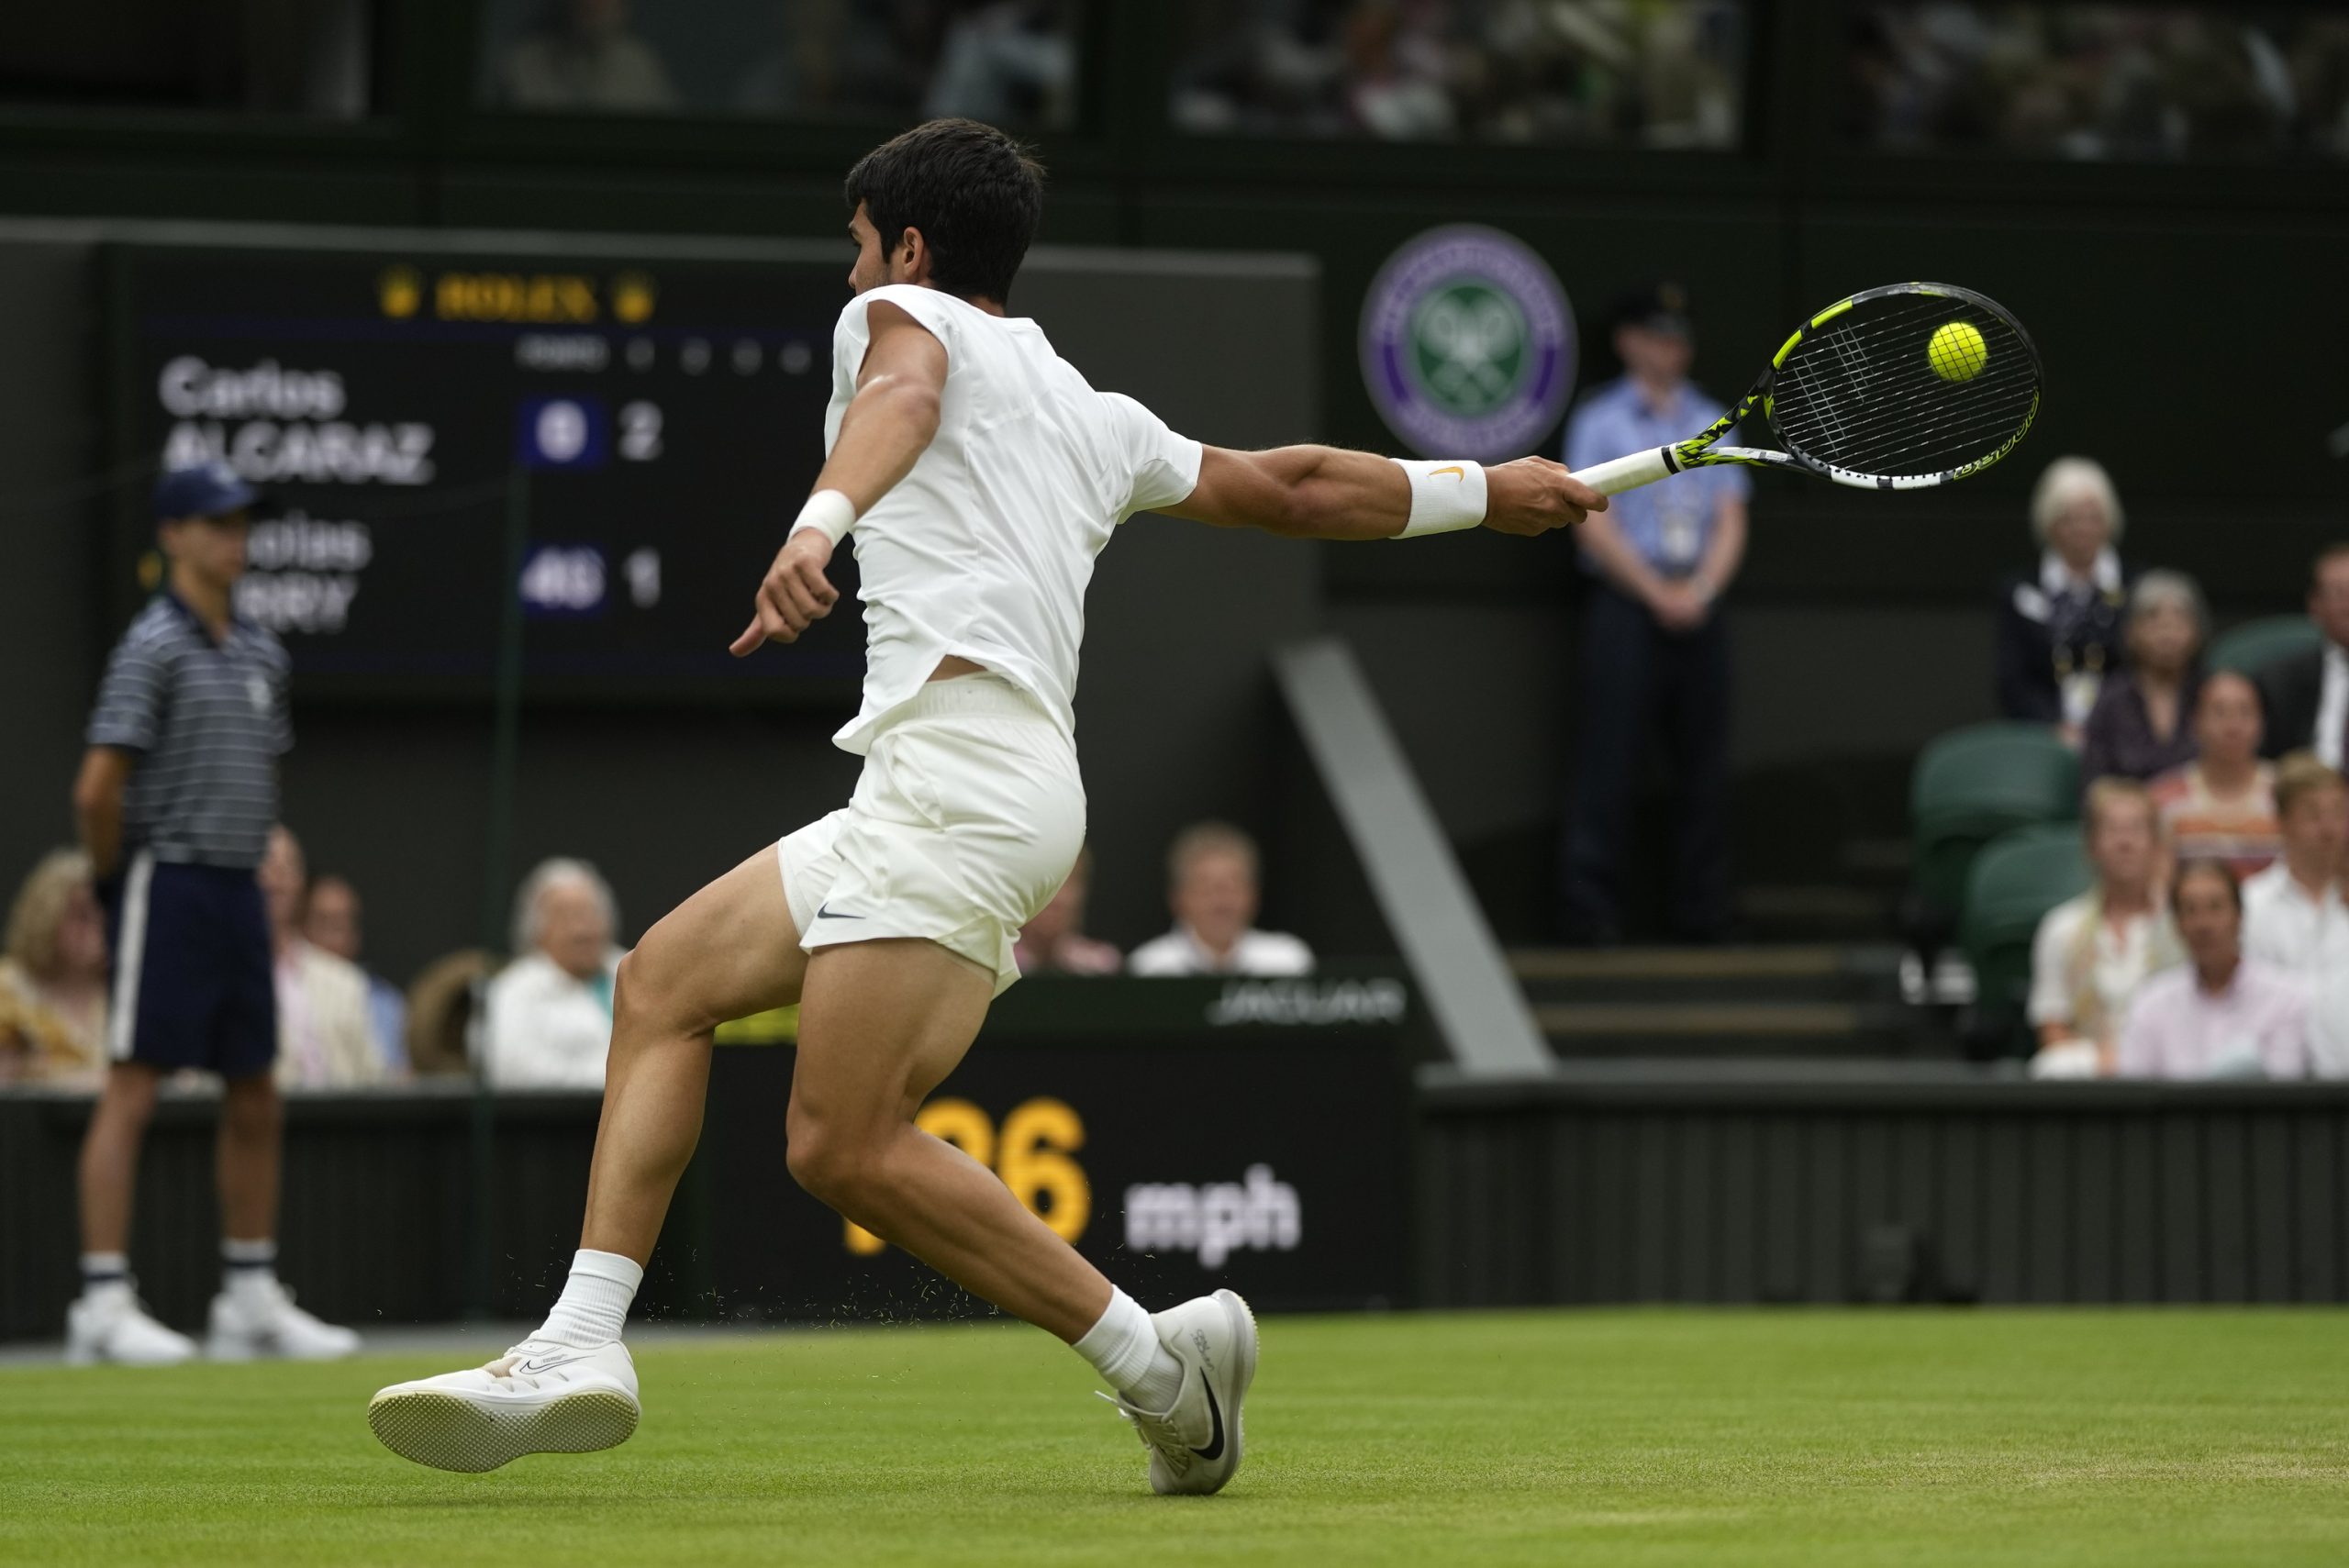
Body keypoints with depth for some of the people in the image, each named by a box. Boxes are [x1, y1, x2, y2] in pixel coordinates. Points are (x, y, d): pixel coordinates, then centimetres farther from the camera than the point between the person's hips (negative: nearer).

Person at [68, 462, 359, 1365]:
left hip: (239, 891, 8)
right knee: (132, 1088, -8)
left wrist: (244, 866, 14)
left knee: (255, 1098, 11)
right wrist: (115, 881, -6)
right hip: (167, 886, -8)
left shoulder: (260, 653, 14)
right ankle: (104, 1304, -9)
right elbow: (98, 788, -16)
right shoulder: (154, 646, -10)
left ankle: (252, 1298, 19)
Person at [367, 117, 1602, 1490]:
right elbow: (1297, 488, 33)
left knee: (846, 1148, -16)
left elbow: (901, 398, -16)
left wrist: (824, 520, -38)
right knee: (668, 975, 10)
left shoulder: (902, 315, 8)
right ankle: (581, 1352, 0)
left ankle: (1161, 1360, -13)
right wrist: (1483, 491, 49)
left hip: (957, 751, -9)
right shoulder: (1095, 419, 28)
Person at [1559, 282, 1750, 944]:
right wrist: (1657, 592, -10)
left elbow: (1730, 523, 11)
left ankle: (1700, 908, 7)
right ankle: (1589, 907, -10)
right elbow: (1593, 522, -4)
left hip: (1699, 610, 4)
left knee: (1705, 762, 3)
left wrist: (1700, 591, -6)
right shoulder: (1600, 420, 4)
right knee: (1609, 758, -9)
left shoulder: (1711, 422, 16)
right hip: (1625, 608, -4)